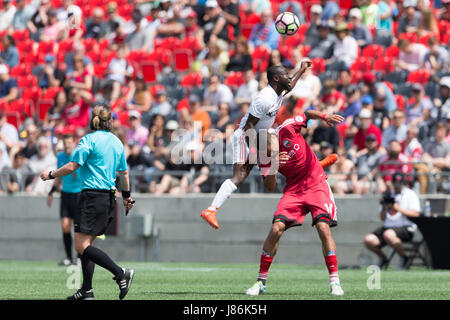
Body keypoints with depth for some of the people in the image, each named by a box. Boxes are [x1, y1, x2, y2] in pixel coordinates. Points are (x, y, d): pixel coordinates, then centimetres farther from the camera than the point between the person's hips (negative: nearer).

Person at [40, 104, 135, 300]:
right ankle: (86, 291, 12)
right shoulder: (117, 142, 13)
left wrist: (51, 175, 4)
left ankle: (121, 274, -21)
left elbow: (72, 167, -12)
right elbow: (124, 173, 21)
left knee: (82, 246, -11)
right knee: (86, 244, 14)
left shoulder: (89, 140, -9)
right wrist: (126, 196, 34)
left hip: (93, 196, -8)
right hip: (109, 199, 8)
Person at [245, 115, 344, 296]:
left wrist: (324, 116, -15)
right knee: (276, 228, -13)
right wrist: (274, 167, -33)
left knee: (323, 227, -17)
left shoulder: (286, 129, -15)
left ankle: (335, 281, -12)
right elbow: (270, 186, -17)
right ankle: (261, 282, -1)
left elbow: (307, 114, 2)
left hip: (316, 184, -2)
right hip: (293, 190, 2)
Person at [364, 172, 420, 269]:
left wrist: (397, 208, -17)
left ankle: (404, 257, -15)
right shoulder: (389, 195, 19)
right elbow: (382, 218, 20)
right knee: (368, 240, -16)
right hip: (388, 227, 6)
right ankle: (382, 258, 11)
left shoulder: (410, 194, 2)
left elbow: (415, 214, -12)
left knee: (388, 235, -38)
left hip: (406, 228, -6)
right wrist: (384, 208, -1)